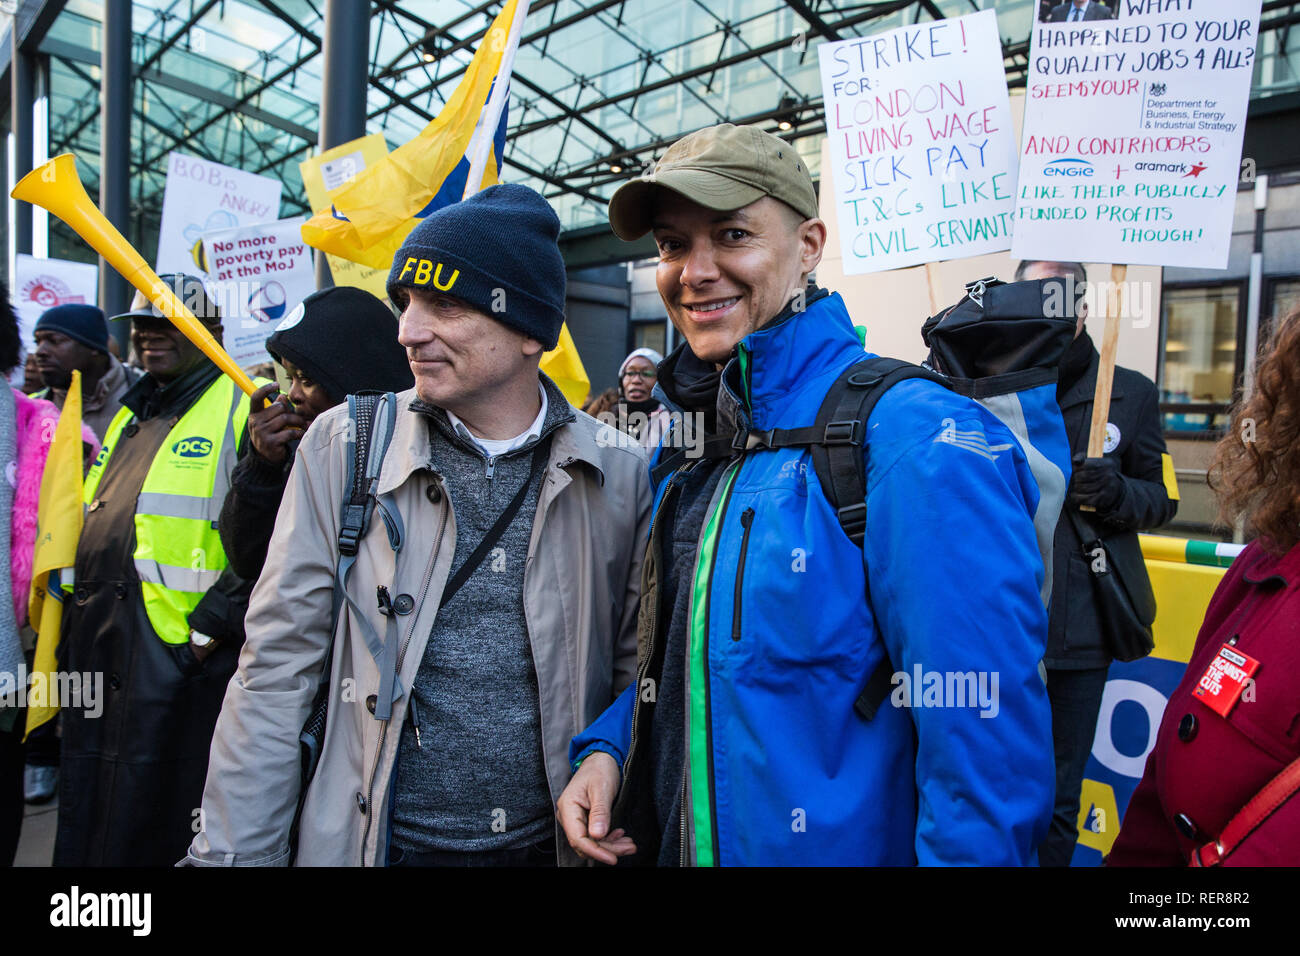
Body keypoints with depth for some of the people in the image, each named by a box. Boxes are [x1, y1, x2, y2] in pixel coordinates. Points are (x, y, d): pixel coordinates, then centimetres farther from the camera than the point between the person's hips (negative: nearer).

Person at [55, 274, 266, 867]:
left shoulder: (244, 409, -9)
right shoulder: (130, 413, 17)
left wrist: (211, 625, -20)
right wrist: (74, 611, 17)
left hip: (179, 655, -8)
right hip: (95, 650, 8)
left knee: (152, 825, 4)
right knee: (86, 818, 20)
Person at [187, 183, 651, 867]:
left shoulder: (620, 473, -7)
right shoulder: (341, 446, -8)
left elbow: (635, 676, 0)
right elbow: (276, 672, -5)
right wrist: (233, 852, -7)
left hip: (556, 842, 1)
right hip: (379, 841, 0)